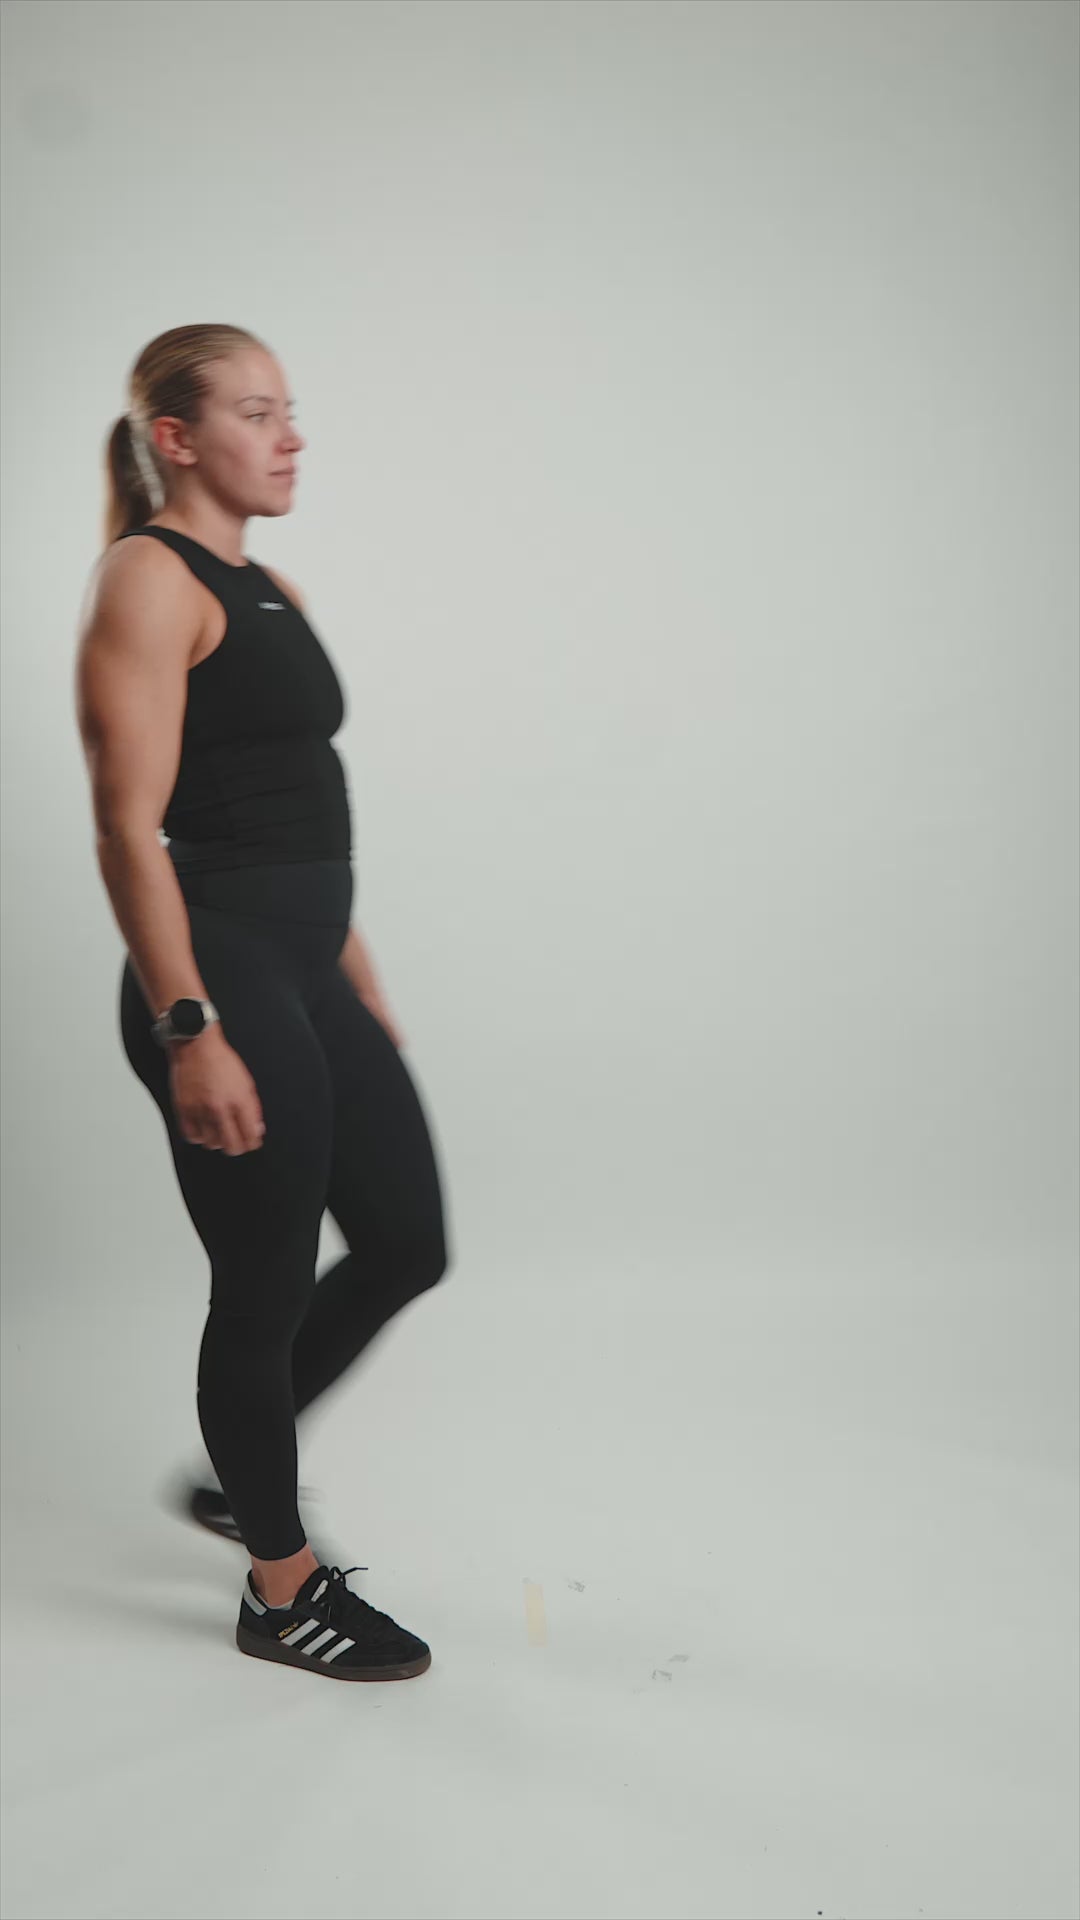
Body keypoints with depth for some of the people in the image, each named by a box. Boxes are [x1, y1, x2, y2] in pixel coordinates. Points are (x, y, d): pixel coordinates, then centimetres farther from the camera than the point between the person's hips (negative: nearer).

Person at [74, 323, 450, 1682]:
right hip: (221, 974, -9)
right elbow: (131, 828, -17)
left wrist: (362, 984, 21)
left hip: (311, 973, 9)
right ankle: (283, 1594, 25)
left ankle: (240, 1476, 35)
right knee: (267, 1287, 4)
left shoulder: (269, 590, 17)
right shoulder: (147, 578, -10)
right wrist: (189, 1030, -22)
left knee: (407, 1247, 14)